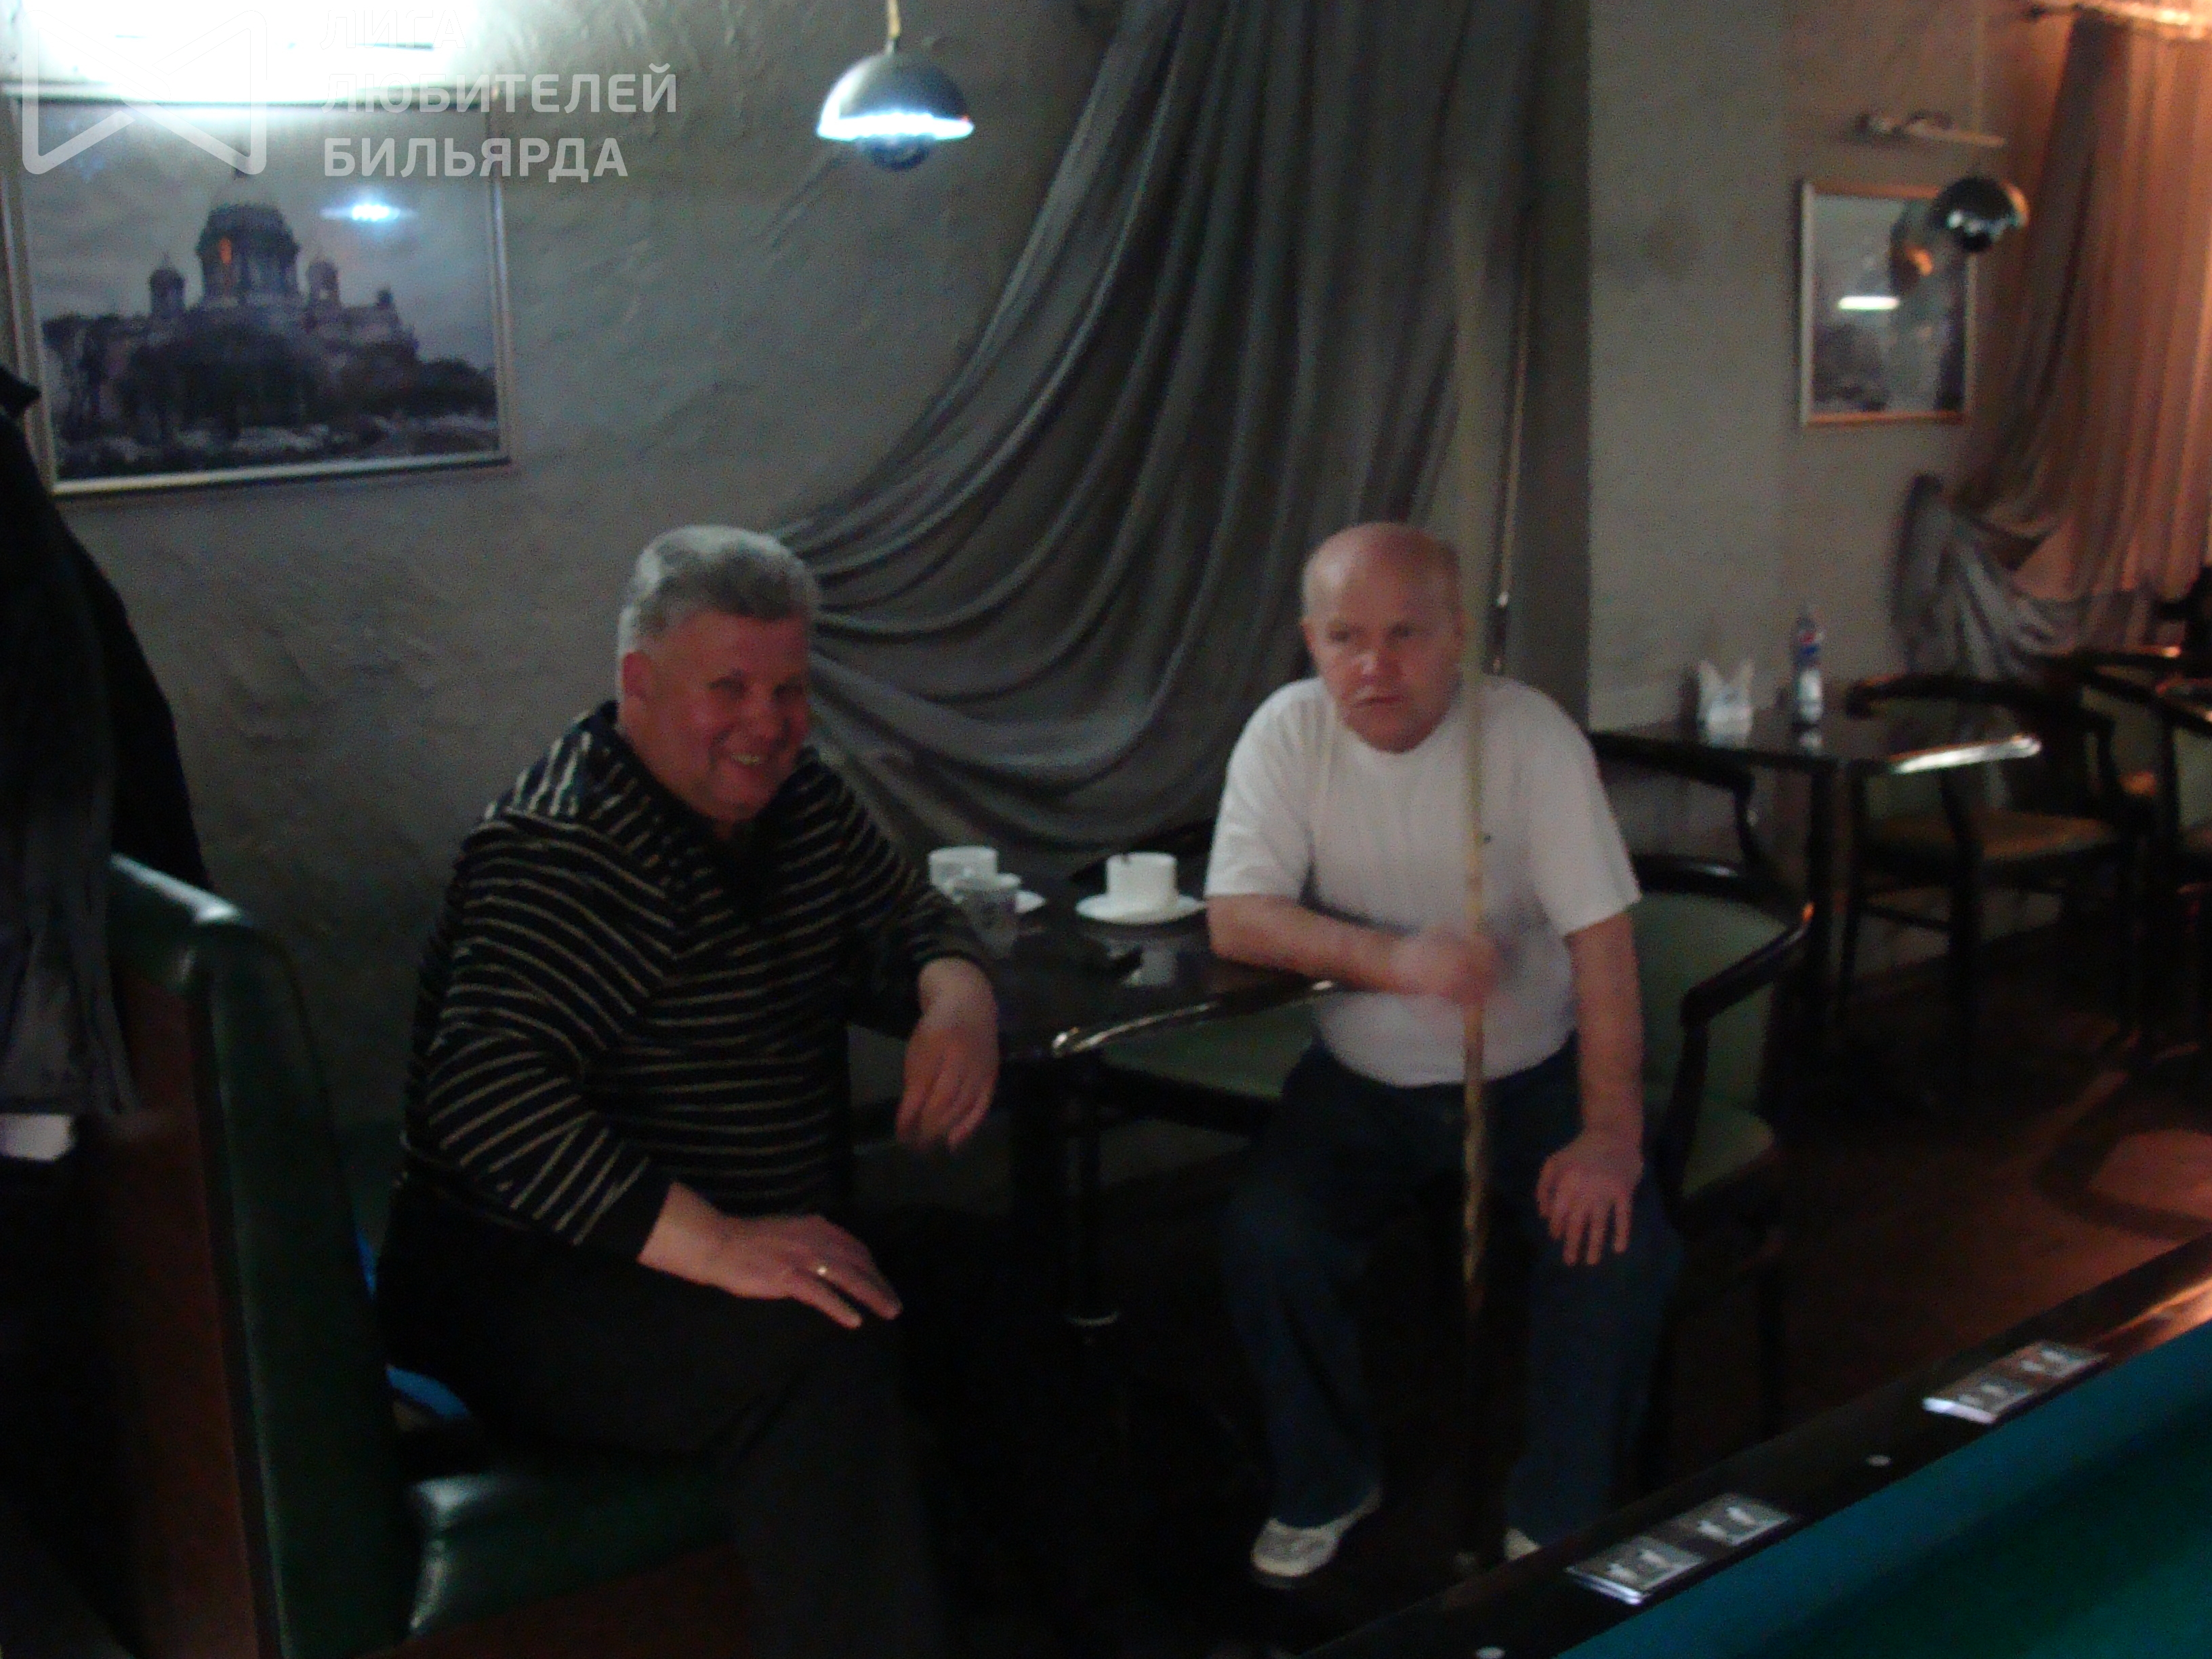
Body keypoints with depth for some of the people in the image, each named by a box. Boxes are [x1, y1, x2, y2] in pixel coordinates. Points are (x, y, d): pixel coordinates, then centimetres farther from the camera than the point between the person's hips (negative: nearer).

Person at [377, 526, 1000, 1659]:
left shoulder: (798, 800, 6)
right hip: (524, 1287, -8)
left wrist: (957, 1004, -9)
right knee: (819, 1356, -33)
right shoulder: (569, 847, -20)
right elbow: (485, 1091, -31)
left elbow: (906, 926, 16)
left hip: (762, 1243, 8)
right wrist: (714, 1243, -38)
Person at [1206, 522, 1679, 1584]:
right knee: (1267, 1238, -21)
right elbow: (1234, 920, -18)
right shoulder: (1288, 732, -12)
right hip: (1362, 1079, 1)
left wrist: (1611, 1134, -24)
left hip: (1531, 1073, -1)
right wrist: (1396, 959, -33)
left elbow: (1600, 939, -17)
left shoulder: (1531, 734, -16)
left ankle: (1556, 1516, 5)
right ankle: (1328, 1485, 8)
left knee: (1621, 1247, -21)